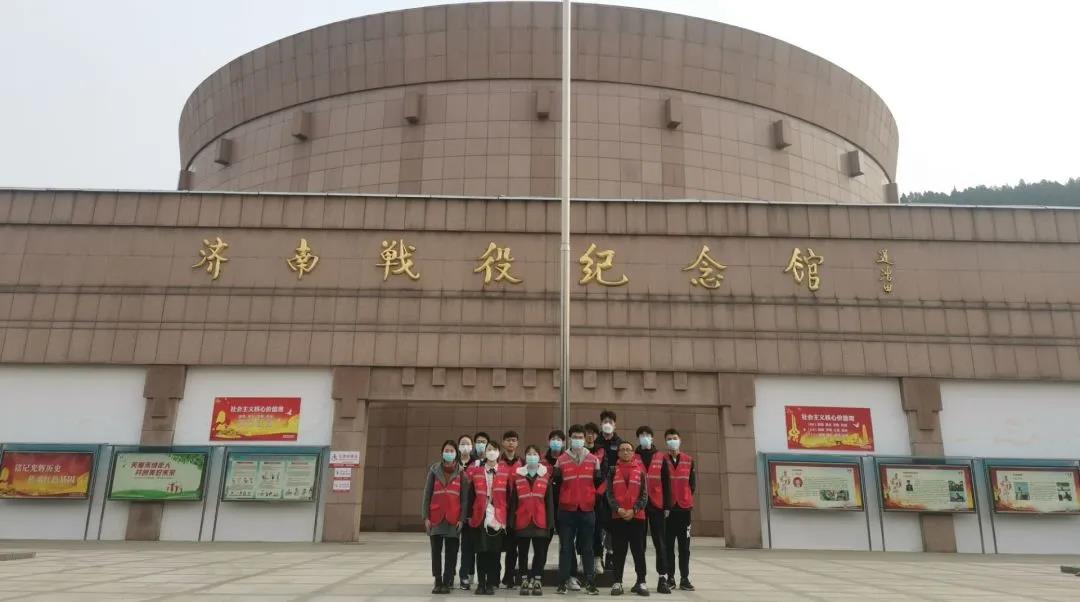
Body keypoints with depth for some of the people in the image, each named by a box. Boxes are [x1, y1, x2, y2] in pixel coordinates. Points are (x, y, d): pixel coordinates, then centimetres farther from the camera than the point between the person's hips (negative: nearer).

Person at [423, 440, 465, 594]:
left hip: (453, 518, -1)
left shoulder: (461, 472, 2)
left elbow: (465, 496, 0)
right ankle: (438, 582, 14)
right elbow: (427, 494, 5)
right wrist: (426, 516, -2)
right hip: (436, 517, 1)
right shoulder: (434, 470, 5)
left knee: (451, 552, 3)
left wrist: (462, 518, -7)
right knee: (436, 551, 5)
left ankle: (447, 582, 11)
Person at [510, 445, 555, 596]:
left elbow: (549, 501, 3)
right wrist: (511, 521, -1)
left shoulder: (546, 476, 3)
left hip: (540, 522, 0)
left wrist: (550, 521, -2)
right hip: (522, 522, 0)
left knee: (540, 553, 3)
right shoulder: (517, 476, 3)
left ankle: (536, 581, 13)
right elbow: (513, 501, 4)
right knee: (523, 553, 8)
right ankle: (525, 580, 18)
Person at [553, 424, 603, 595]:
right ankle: (563, 582, 10)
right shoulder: (561, 460, 3)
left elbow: (597, 482, 11)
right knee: (565, 547, 5)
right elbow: (556, 483, 5)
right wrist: (555, 477, -6)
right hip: (566, 509, -1)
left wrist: (602, 475, 1)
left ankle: (590, 582, 13)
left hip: (587, 509, 1)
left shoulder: (593, 460, 6)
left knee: (586, 547, 8)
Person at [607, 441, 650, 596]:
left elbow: (644, 495, 3)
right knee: (619, 551, 4)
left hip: (637, 516, 0)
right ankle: (617, 582, 12)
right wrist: (618, 509, -13)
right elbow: (609, 493, 2)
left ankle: (641, 582, 12)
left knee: (639, 550, 2)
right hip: (618, 516, 0)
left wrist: (634, 510, -10)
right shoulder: (613, 471, 7)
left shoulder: (640, 471, 6)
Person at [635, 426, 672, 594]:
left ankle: (663, 579, 3)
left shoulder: (661, 457, 7)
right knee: (639, 543, 6)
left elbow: (666, 482, 6)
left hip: (657, 505, 0)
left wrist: (667, 505, 0)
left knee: (660, 542, 0)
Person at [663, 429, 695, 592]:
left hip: (684, 507, 2)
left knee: (684, 545, 4)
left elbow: (692, 483, 11)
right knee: (668, 545, 3)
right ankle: (670, 578, 11)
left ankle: (685, 579, 10)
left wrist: (687, 498, 6)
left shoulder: (689, 460, 7)